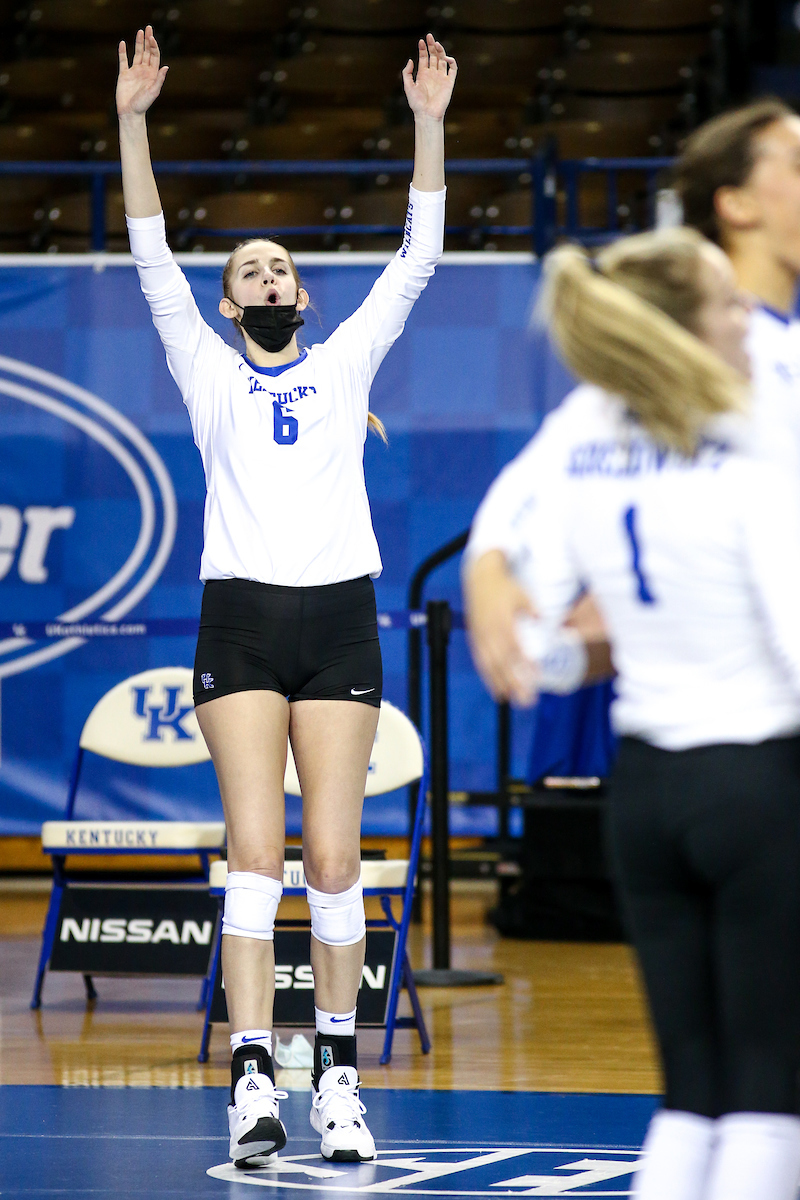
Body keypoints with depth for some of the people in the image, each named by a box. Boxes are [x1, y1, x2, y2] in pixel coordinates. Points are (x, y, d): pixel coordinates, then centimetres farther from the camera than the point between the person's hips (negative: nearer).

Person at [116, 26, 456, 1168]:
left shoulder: (347, 361, 16)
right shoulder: (209, 373, 13)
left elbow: (418, 258, 10)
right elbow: (154, 261, 4)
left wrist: (430, 124, 3)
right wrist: (133, 122, -4)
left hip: (341, 618, 1)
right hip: (241, 615, -1)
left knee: (333, 861, -1)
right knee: (255, 853, -10)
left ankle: (338, 1074, 6)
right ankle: (252, 1079, -14)